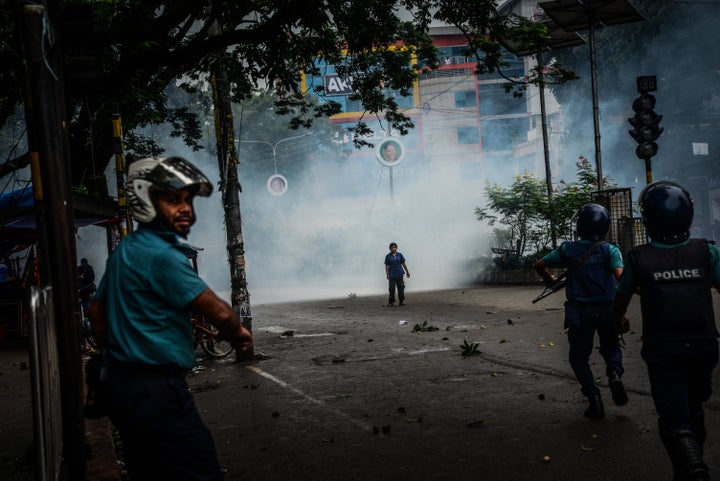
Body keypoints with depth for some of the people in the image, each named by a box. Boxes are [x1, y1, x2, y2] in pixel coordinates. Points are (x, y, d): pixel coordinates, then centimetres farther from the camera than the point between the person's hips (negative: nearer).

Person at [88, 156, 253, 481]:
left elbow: (97, 311, 22)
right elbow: (219, 313, -17)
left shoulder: (125, 250, 13)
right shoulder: (161, 254, -17)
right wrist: (237, 332, 4)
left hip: (122, 388, 10)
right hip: (156, 392, -10)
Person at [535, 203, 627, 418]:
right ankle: (615, 373, -8)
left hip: (579, 312, 0)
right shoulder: (610, 250, -6)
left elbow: (540, 265, 4)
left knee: (579, 357, 12)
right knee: (611, 348, 23)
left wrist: (550, 280, 23)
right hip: (606, 310, 1)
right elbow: (621, 276, -20)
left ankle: (594, 399, -1)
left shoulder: (568, 249, -2)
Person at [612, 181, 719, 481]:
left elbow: (622, 298, 7)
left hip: (663, 351, -2)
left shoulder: (639, 258, -8)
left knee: (675, 418, 1)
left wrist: (618, 321, 28)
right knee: (694, 410, 23)